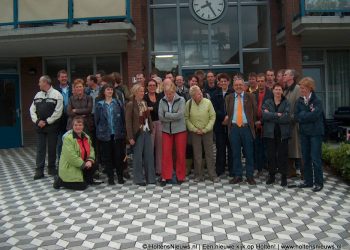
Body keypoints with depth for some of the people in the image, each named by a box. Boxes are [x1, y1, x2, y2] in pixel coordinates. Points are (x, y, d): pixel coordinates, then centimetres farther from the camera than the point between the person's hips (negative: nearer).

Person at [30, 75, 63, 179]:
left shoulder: (57, 95, -6)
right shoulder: (38, 95, 12)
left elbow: (58, 112, -12)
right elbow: (32, 109, 11)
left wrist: (46, 122, -12)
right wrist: (37, 121, -5)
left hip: (52, 126, -4)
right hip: (39, 126, 4)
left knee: (52, 148, 5)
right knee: (40, 148, 4)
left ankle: (51, 168, 17)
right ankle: (39, 170, 7)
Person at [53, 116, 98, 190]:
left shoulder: (86, 137, 6)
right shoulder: (68, 137, -20)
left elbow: (91, 150, 3)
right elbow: (71, 155, -27)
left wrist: (90, 160, -17)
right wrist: (83, 164, -24)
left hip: (81, 165, 8)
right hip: (69, 168, -8)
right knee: (82, 186, -12)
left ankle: (88, 180, 15)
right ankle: (60, 180, 6)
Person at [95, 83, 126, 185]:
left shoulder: (118, 103, 5)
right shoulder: (99, 104, 4)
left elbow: (123, 118, 3)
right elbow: (97, 119, 6)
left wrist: (123, 131, -3)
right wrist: (99, 132, 0)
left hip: (117, 134, 0)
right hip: (105, 134, 0)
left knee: (118, 155, 2)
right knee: (107, 156, 4)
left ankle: (120, 176, 14)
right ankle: (110, 177, 14)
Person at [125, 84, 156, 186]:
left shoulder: (145, 103, 9)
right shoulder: (130, 105, -10)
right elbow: (128, 122, -11)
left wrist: (151, 129, 6)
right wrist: (130, 137, -14)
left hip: (147, 132, 6)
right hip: (138, 133, -6)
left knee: (149, 155, 8)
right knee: (138, 156, 2)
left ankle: (150, 177, 18)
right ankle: (139, 179, 13)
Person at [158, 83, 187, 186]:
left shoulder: (181, 100, -7)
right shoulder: (162, 101, -1)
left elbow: (179, 115, -18)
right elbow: (160, 117, -9)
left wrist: (166, 114, -12)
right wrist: (173, 117, -16)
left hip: (180, 130, -2)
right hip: (166, 130, 2)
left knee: (181, 154, 5)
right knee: (166, 154, 1)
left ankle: (180, 176, 19)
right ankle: (165, 176, 11)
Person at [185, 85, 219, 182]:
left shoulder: (207, 102, -9)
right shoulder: (189, 104, -6)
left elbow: (212, 117, -5)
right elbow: (186, 118, -1)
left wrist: (205, 129, -9)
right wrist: (195, 129, -7)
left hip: (207, 132, 0)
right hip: (195, 132, 1)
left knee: (209, 154, 4)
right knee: (197, 155, 6)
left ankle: (213, 175, 14)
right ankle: (198, 175, 18)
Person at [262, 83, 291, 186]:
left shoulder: (286, 103, 2)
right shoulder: (267, 102, 7)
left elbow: (287, 117, -13)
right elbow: (264, 115, -10)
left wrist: (271, 116, -10)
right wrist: (277, 115, -15)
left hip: (283, 133, -1)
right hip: (270, 132, 2)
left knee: (283, 154, 1)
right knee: (271, 154, 6)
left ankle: (284, 176, 11)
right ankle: (271, 175, 17)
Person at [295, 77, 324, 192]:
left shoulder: (317, 101, -9)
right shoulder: (300, 101, 5)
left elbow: (314, 115, -21)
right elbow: (297, 117, -2)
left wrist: (303, 115, -10)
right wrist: (308, 115, -14)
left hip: (315, 132, -5)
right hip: (304, 132, 5)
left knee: (315, 158, -4)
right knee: (306, 157, 10)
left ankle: (319, 183, 8)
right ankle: (308, 181, 21)